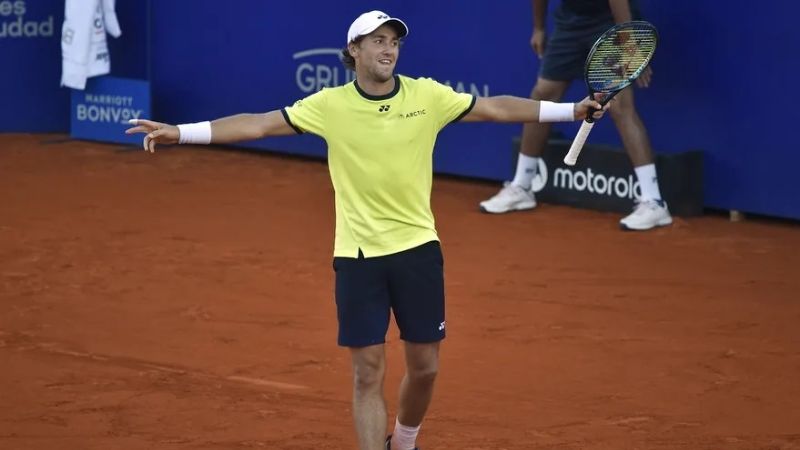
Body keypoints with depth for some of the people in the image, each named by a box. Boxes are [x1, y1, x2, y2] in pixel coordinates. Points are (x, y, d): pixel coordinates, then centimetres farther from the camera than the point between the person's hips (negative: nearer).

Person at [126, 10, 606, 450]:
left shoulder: (427, 95, -2)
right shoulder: (330, 105, -5)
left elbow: (496, 108, 3)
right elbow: (259, 124, -5)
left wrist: (572, 109, 0)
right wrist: (180, 132, -11)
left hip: (418, 249, 2)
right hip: (358, 256, -1)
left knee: (424, 366, 9)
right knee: (368, 374, 0)